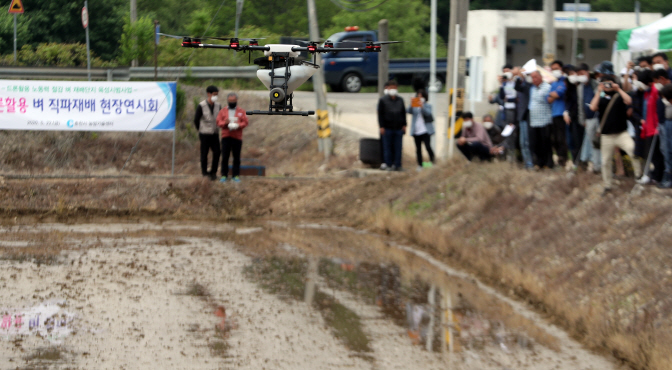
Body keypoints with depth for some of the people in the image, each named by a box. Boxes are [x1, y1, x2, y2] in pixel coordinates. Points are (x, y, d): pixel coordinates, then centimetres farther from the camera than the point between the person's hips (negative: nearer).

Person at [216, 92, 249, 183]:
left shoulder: (241, 111, 10)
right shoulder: (223, 111, 13)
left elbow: (245, 122, 3)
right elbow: (218, 122, 5)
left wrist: (238, 125, -16)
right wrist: (225, 123, -16)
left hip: (237, 137, -1)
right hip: (226, 137, 1)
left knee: (236, 157, -1)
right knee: (224, 157, -3)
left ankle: (236, 175, 5)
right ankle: (224, 175, 2)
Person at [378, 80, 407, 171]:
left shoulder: (400, 100, 13)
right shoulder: (383, 100, 3)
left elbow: (403, 113, 16)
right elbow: (380, 114, 0)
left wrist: (404, 125, 8)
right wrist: (381, 126, -7)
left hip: (398, 128, 3)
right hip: (387, 128, -3)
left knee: (398, 147, 2)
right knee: (387, 147, -1)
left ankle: (397, 164, 6)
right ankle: (388, 164, 4)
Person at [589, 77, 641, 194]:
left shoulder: (619, 97, 5)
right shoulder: (601, 99, 10)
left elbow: (628, 101, -16)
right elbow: (593, 107, -10)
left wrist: (618, 89, -13)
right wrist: (598, 92, -9)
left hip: (622, 133, -3)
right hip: (606, 135, 3)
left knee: (633, 150, -27)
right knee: (606, 161, 7)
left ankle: (639, 175, -16)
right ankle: (607, 185, 21)